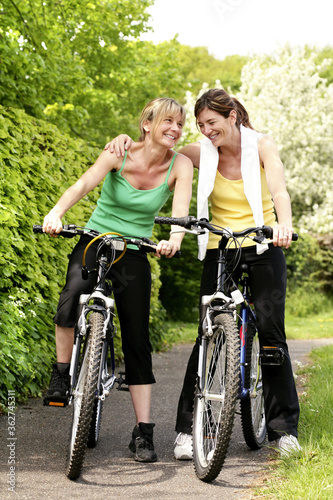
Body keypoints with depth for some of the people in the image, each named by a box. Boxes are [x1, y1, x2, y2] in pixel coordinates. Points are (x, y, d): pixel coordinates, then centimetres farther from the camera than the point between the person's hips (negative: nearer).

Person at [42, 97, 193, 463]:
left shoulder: (180, 165, -8)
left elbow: (181, 209, -23)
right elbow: (84, 183, -26)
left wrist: (174, 239, -45)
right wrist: (57, 212, -45)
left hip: (134, 252, 1)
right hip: (96, 239, -1)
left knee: (137, 340, -1)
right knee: (73, 294, -33)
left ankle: (143, 432, 7)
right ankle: (61, 373, -11)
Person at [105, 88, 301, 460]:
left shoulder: (261, 146, -7)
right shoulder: (202, 153, -2)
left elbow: (278, 189, -23)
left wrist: (283, 223, -44)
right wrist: (127, 140, -20)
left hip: (263, 249, -1)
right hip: (219, 252, 1)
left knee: (271, 332, -5)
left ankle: (284, 427, 7)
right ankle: (187, 428, -1)